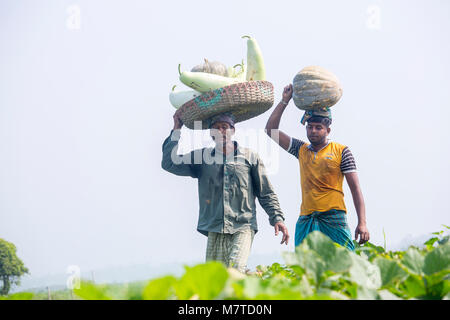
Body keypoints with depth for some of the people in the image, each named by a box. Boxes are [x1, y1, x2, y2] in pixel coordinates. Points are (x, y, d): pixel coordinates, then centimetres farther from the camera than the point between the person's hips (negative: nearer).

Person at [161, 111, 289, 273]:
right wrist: (177, 130, 6)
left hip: (243, 227, -2)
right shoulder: (202, 157, 14)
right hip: (214, 230, 2)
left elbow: (266, 193, 15)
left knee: (236, 269, -24)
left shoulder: (250, 157, 11)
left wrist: (277, 218, 5)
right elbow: (170, 163, 4)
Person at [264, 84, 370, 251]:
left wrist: (362, 223, -7)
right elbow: (271, 130, 19)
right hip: (305, 220, 4)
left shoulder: (341, 151, 6)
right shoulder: (302, 149, 18)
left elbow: (355, 188, 2)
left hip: (333, 219, -3)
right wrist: (285, 100, 12)